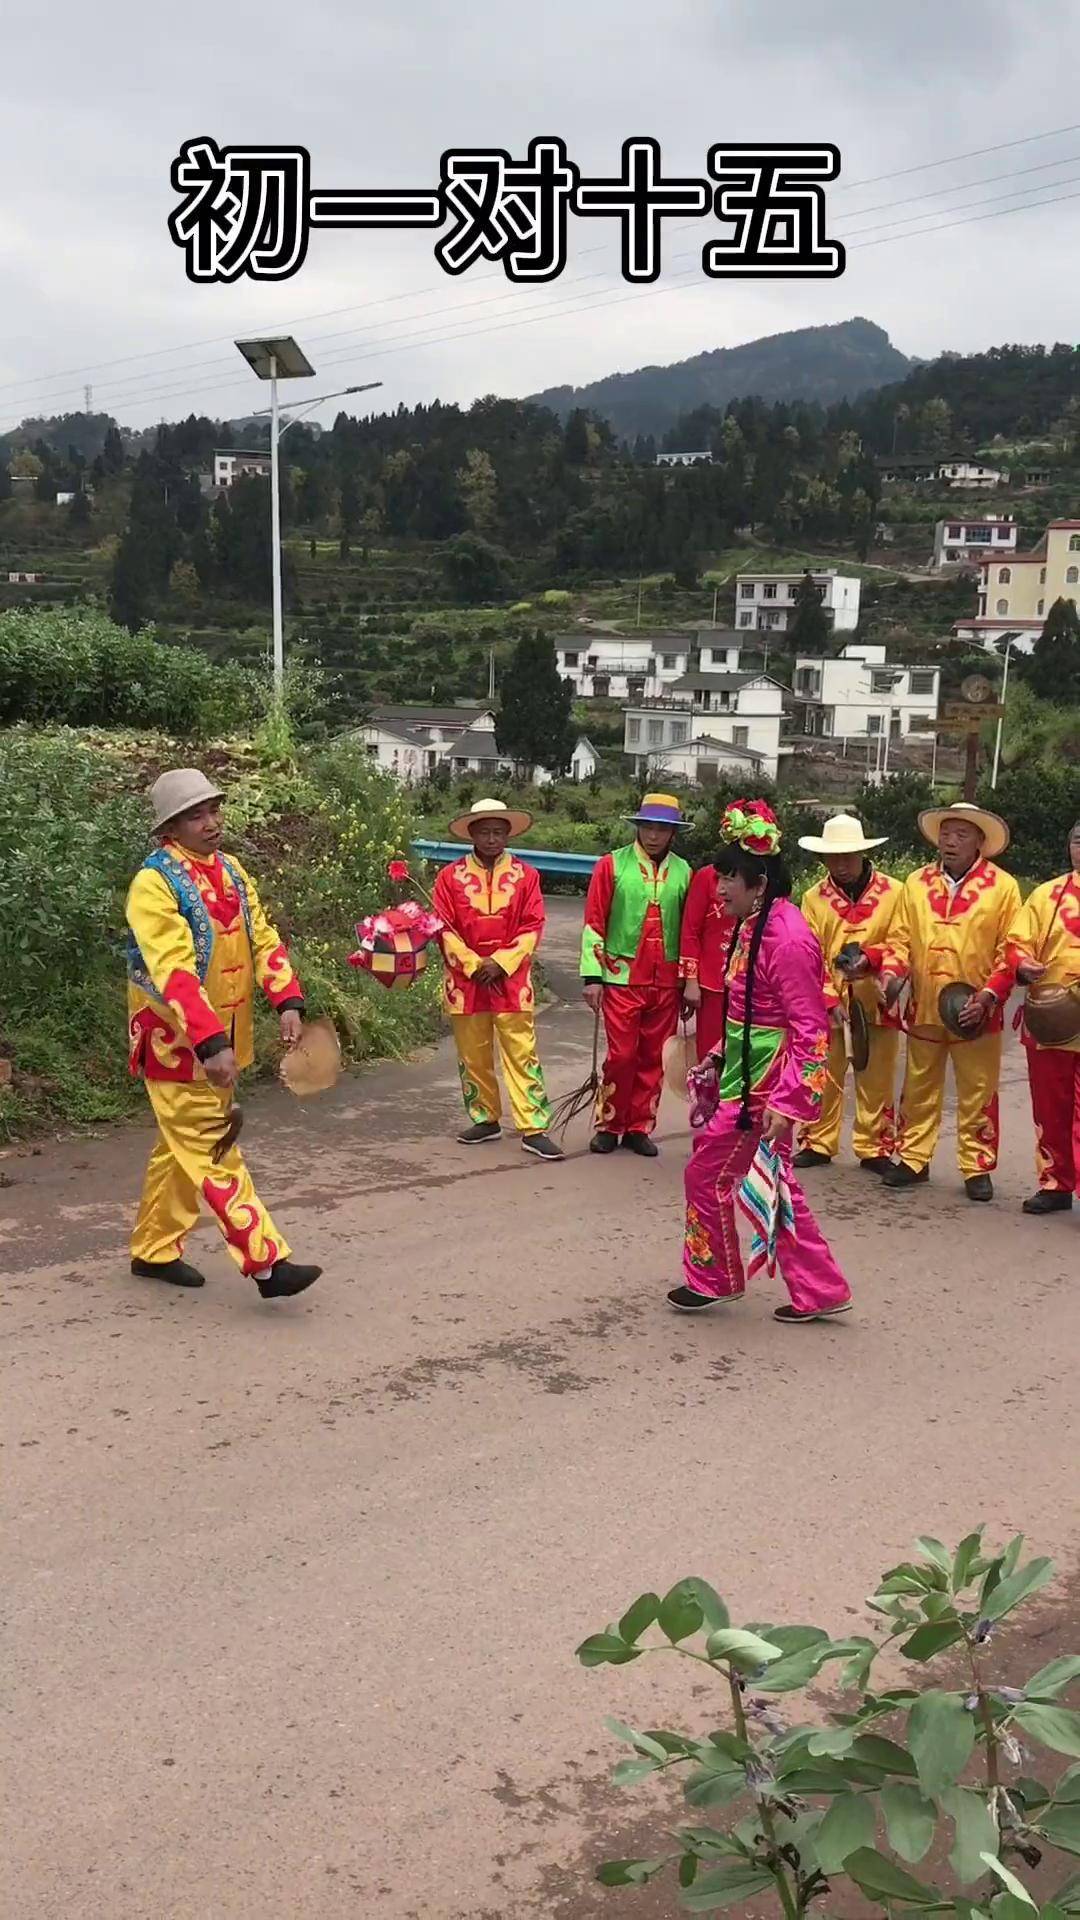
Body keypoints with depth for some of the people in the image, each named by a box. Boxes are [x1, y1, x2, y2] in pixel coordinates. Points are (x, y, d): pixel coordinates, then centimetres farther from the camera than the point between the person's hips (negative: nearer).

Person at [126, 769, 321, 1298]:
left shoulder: (230, 870, 8)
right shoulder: (155, 884, -18)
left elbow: (262, 937, 8)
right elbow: (173, 972, -27)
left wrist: (287, 1001, -8)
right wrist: (210, 1043, -35)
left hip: (224, 1035, 8)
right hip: (178, 1040, -8)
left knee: (182, 1149, 17)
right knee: (212, 1152, -5)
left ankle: (154, 1250, 31)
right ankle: (268, 1263, -6)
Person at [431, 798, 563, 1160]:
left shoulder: (525, 876, 3)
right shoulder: (451, 876, 3)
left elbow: (532, 927, -1)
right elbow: (444, 928, -1)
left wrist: (501, 963, -11)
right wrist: (473, 965, -10)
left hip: (512, 980, -1)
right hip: (465, 979, 1)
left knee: (522, 1055, -5)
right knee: (472, 1056, 10)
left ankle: (533, 1129, -4)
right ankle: (485, 1119, 24)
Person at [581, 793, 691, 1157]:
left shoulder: (683, 872, 7)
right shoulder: (612, 865, -1)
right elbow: (594, 923, -2)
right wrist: (592, 976, -7)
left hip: (666, 981, 3)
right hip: (622, 977, -3)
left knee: (653, 1058, 7)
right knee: (621, 1055, -2)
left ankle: (639, 1127, 18)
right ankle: (608, 1125, 12)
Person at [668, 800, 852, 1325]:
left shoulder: (787, 940, -22)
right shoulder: (755, 926, 7)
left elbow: (810, 1030, -22)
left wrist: (787, 1100, -25)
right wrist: (719, 1059, 19)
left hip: (762, 1086, -10)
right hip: (745, 1072, 10)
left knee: (708, 1172, 3)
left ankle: (712, 1280, 21)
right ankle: (818, 1290, 23)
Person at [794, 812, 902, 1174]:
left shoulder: (894, 891, -2)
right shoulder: (814, 897, 2)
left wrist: (869, 959, -19)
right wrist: (829, 1000, -13)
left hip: (876, 1002, -1)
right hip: (827, 1003, 1)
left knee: (876, 1081, 6)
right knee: (823, 1076, 6)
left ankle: (874, 1148, 18)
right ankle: (818, 1144, 18)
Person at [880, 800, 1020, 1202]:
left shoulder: (1002, 886, -2)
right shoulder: (916, 883, 7)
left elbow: (1011, 950, -4)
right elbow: (899, 937, 6)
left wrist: (989, 995, -14)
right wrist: (893, 972, -12)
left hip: (975, 1013, -3)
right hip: (924, 1008, 3)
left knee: (977, 1094, 5)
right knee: (919, 1088, 12)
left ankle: (977, 1168, 15)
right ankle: (913, 1159, 23)